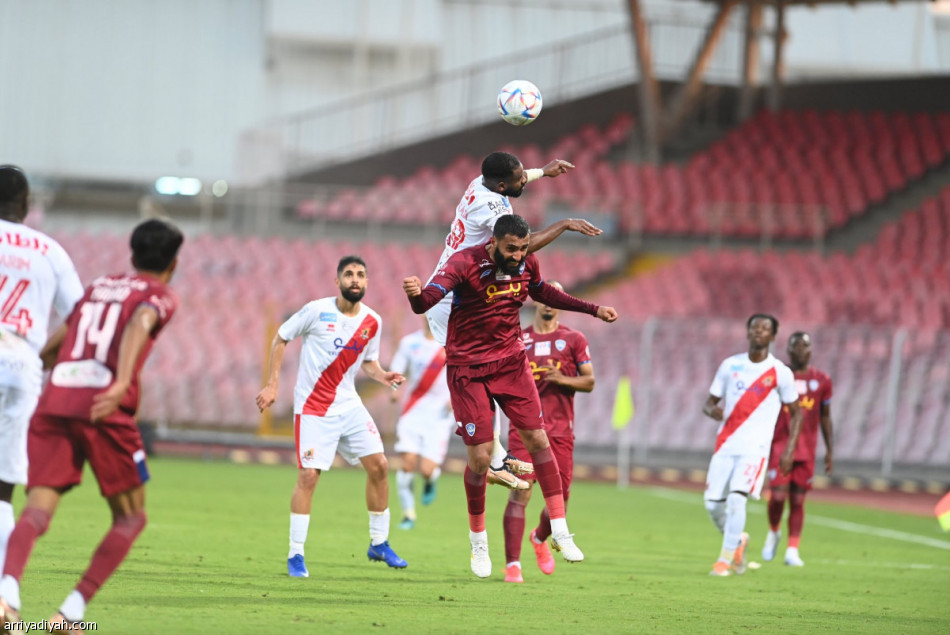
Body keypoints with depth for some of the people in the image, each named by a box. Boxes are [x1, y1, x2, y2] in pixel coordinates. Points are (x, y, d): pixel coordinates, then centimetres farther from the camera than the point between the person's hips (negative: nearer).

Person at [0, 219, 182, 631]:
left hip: (53, 402, 4)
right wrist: (122, 383, -27)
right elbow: (139, 323, -13)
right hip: (105, 410, -4)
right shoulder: (159, 295, 11)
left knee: (38, 509, -9)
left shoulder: (98, 287, 27)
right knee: (131, 518, 13)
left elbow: (52, 347, 35)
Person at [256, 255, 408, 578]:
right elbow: (281, 338, 1)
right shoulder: (316, 311, -10)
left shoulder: (372, 322, 2)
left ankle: (379, 543, 13)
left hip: (349, 405, 5)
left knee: (379, 465, -3)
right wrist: (272, 384, -3)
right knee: (308, 475, -12)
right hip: (312, 407, -5)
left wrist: (382, 376, -5)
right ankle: (295, 555, -3)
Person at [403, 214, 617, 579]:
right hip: (468, 368, -5)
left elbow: (543, 294, 20)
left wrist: (593, 310, 22)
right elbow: (427, 301, -35)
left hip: (510, 361, 5)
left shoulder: (527, 264, -3)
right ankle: (478, 540, 16)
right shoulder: (465, 264, -21)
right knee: (480, 456, -5)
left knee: (538, 439, -3)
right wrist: (416, 295, -59)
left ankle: (560, 531, 5)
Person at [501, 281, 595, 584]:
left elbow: (589, 382, 4)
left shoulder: (574, 340, 7)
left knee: (559, 496, 1)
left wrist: (562, 379, -12)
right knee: (520, 493, -14)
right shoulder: (518, 340, 10)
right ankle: (512, 564, -13)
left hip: (560, 430, 1)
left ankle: (540, 538, 34)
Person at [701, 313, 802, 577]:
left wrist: (789, 450, -1)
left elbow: (796, 413, 8)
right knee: (713, 503, 0)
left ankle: (725, 560, -10)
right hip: (725, 445, 4)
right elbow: (709, 403, 12)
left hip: (755, 448, -4)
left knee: (736, 498, -20)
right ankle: (738, 541, 29)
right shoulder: (730, 365, 8)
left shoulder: (780, 373, 0)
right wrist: (712, 410, -14)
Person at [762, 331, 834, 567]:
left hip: (806, 449, 2)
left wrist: (830, 451, 10)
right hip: (779, 445, -2)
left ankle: (792, 550, 8)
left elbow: (825, 418, 14)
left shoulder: (821, 381, 7)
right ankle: (773, 532, 17)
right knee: (778, 496, -12)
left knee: (798, 500, 1)